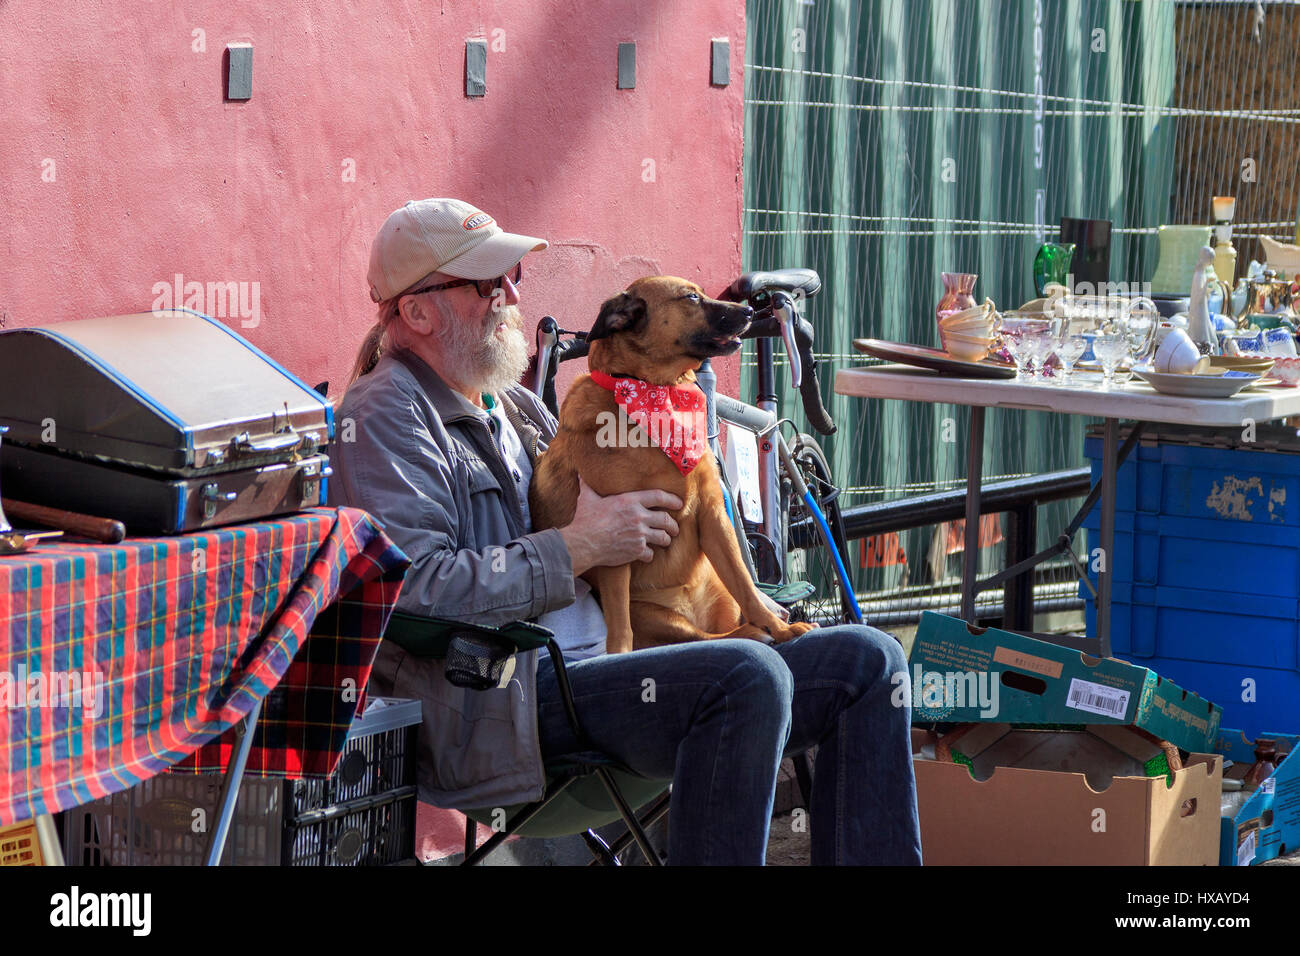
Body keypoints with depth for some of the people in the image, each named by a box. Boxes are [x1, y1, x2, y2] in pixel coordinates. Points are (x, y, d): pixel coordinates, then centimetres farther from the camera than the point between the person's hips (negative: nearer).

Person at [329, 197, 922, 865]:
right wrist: (578, 547, -14)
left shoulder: (511, 403, 24)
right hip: (508, 703, -9)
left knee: (869, 661, -1)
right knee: (749, 677, -33)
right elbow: (415, 589, -20)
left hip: (605, 661, 9)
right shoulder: (386, 416, -5)